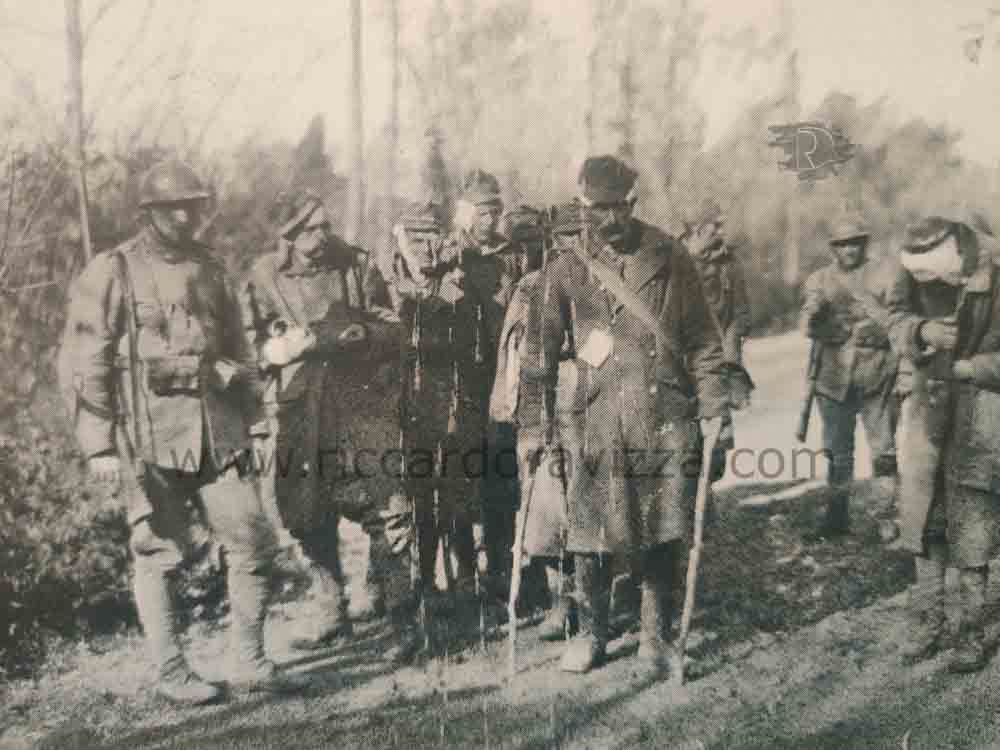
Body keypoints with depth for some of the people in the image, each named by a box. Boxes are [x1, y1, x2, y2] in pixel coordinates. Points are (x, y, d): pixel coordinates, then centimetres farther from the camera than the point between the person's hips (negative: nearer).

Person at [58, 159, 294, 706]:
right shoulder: (111, 274, -4)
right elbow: (82, 366, -6)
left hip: (217, 433, 5)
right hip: (150, 437, -5)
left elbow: (238, 349, 18)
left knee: (255, 543, 4)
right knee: (159, 555, 5)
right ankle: (170, 674, 22)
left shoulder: (209, 269, 12)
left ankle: (251, 663, 19)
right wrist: (98, 445, -10)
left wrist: (247, 420, 13)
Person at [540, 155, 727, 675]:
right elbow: (545, 346, 5)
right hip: (600, 425, 0)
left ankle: (656, 638, 24)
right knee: (591, 537, 2)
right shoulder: (567, 269, 5)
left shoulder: (669, 258, 5)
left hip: (668, 423, 0)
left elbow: (702, 339, 7)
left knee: (664, 536, 6)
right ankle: (590, 634, 23)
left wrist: (713, 408, 0)